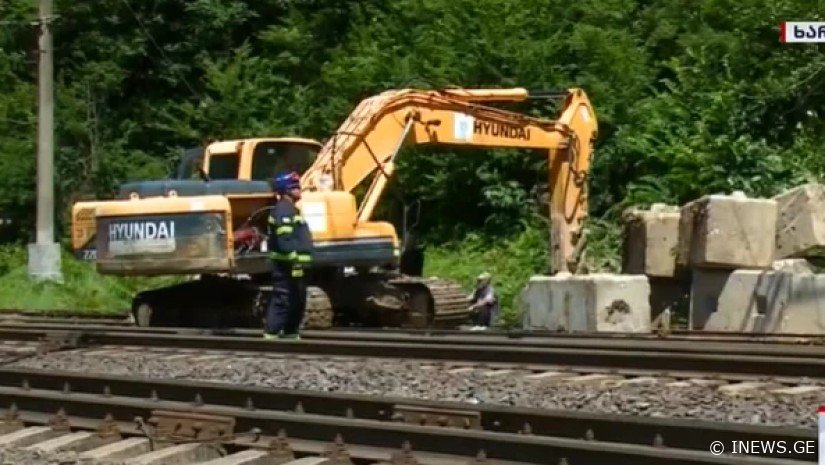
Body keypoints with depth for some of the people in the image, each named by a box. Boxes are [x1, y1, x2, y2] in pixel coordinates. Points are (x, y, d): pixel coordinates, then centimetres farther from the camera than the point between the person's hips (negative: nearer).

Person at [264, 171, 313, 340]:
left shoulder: (291, 209, 20)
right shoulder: (283, 210, -14)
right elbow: (285, 240, -23)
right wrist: (294, 261, -25)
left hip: (294, 264, 11)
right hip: (287, 265, -11)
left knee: (297, 300, 16)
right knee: (282, 300, -12)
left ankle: (291, 332, 23)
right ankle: (271, 334, -13)